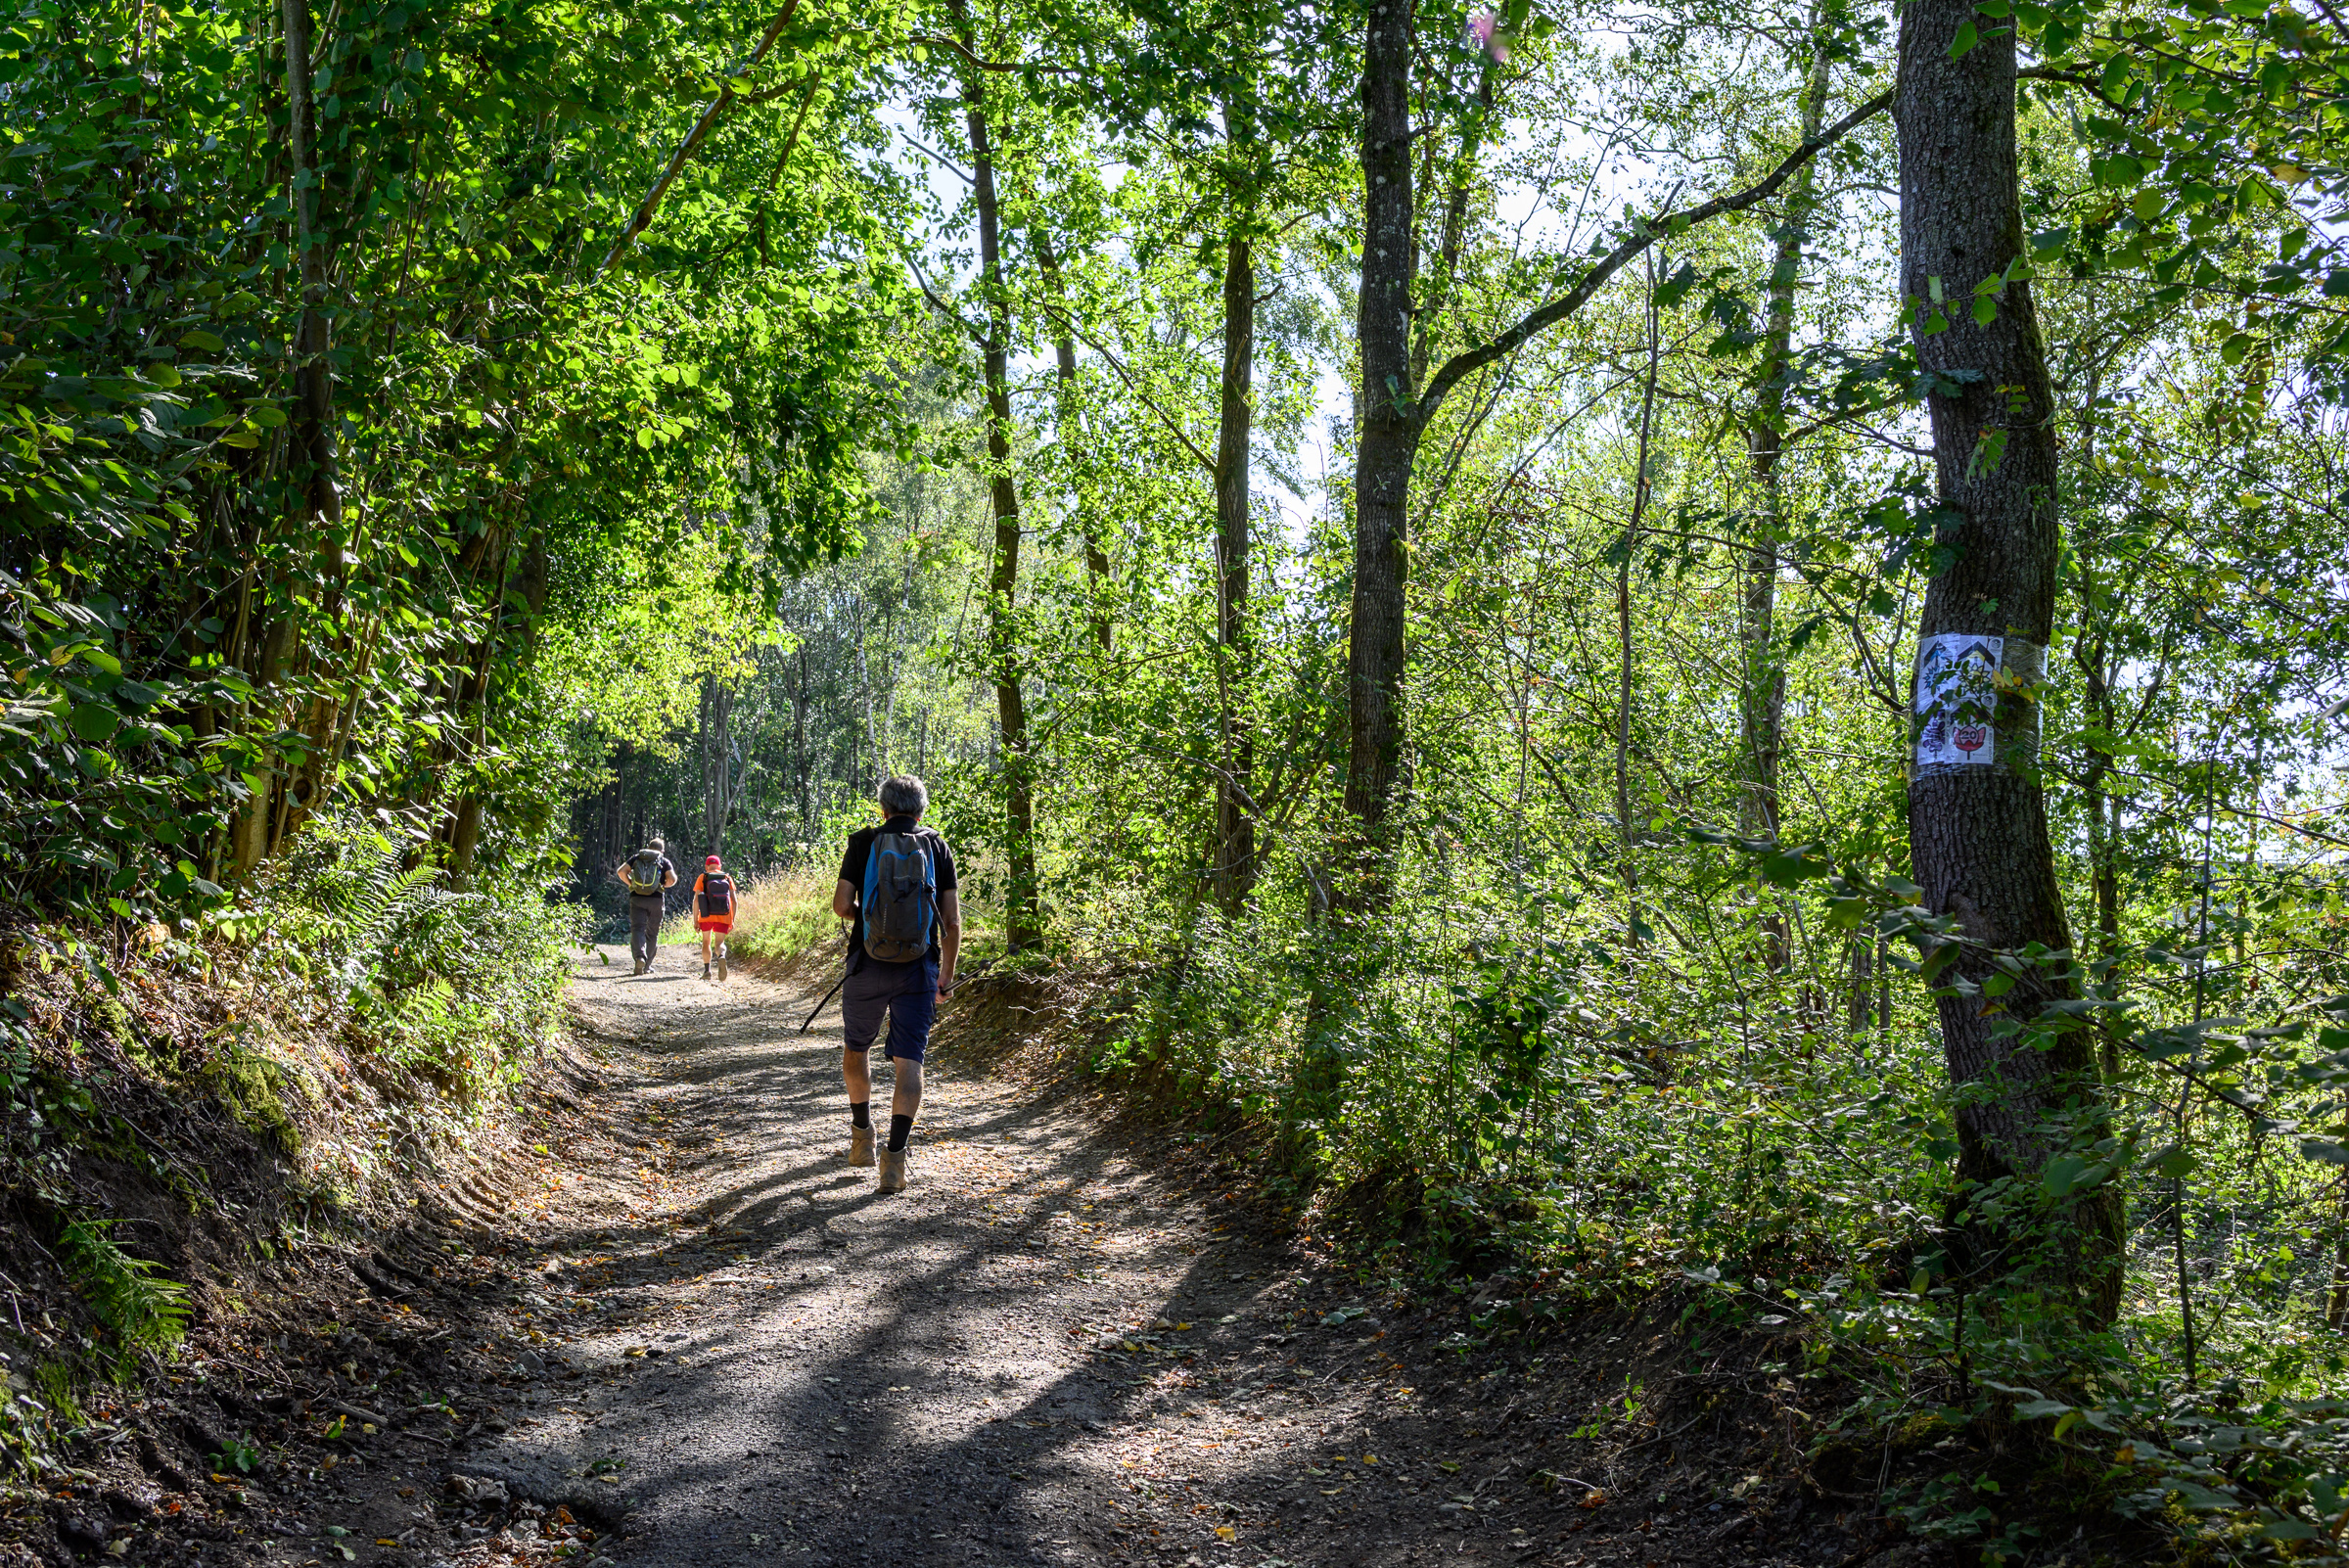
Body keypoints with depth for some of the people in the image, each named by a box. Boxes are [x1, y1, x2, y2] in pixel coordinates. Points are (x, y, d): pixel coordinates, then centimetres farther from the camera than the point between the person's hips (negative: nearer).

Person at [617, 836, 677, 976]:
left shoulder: (636, 858, 12)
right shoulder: (664, 861, 8)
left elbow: (621, 872, 0)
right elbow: (672, 879, -7)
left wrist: (630, 883, 12)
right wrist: (663, 885, 12)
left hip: (636, 898, 0)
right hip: (655, 900, 0)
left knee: (637, 929, -5)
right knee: (652, 932, 11)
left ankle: (639, 956, -30)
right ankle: (647, 964, 14)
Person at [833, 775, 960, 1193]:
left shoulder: (863, 842, 2)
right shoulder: (937, 847, 5)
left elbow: (841, 904, -7)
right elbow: (952, 920, 2)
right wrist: (946, 976, 12)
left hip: (868, 967, 0)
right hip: (919, 970, 0)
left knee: (855, 1049, 22)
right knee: (909, 1060, -2)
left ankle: (862, 1136, 33)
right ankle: (894, 1154, -15)